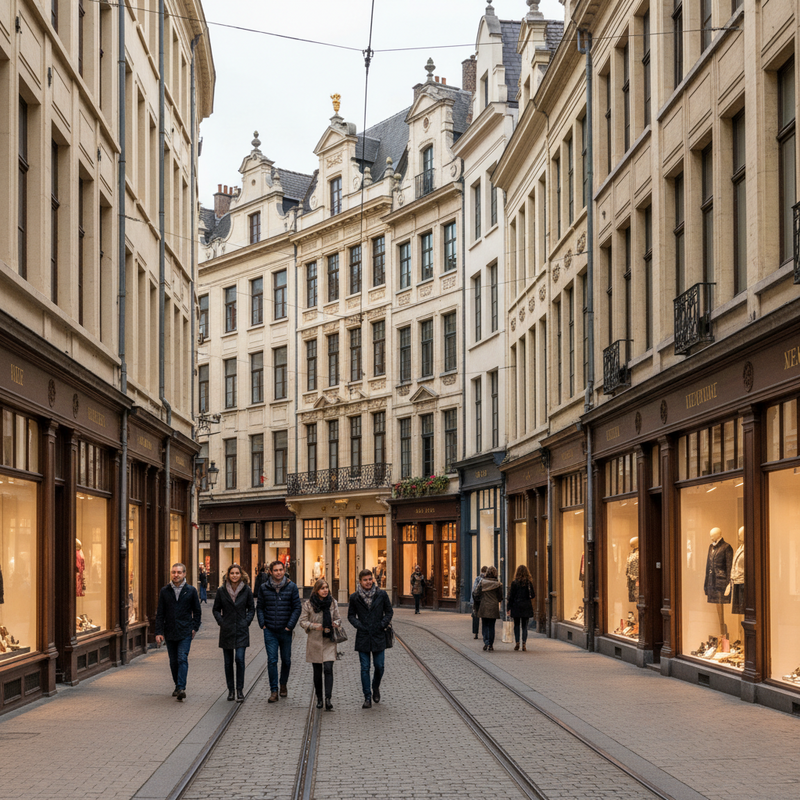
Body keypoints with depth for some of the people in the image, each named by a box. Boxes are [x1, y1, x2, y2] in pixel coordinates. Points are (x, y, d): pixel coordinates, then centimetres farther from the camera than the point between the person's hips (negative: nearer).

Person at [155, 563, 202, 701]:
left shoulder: (191, 591, 1)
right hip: (170, 632, 3)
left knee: (182, 659, -13)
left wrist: (194, 628, 0)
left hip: (185, 632, -3)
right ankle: (178, 686, 23)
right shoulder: (164, 591, 5)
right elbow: (160, 614, 5)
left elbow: (197, 611, 9)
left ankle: (181, 688, -20)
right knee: (173, 662, 9)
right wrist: (159, 632, -2)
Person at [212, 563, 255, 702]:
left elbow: (251, 609, 9)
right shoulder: (222, 590, 2)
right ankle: (230, 690, 16)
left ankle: (240, 690, -3)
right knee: (228, 662, 5)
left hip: (241, 630, -1)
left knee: (239, 659, -11)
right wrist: (221, 621, -2)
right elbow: (216, 609, 10)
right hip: (227, 631, 1)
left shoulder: (246, 590, 1)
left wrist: (247, 621, -3)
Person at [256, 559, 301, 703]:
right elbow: (260, 608, 9)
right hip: (270, 631, 0)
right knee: (272, 661, -6)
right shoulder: (264, 587, 1)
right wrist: (262, 624, -2)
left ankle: (283, 685, 33)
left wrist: (290, 625, -7)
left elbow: (297, 608, 0)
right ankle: (273, 691, -3)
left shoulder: (291, 587, -2)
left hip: (285, 631, 0)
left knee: (286, 660, 11)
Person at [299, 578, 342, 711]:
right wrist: (314, 626, -15)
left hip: (329, 642, 0)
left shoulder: (333, 603, 4)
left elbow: (338, 619, 13)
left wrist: (335, 624, -10)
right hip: (314, 641, 0)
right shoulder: (308, 604, -2)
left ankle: (328, 699, -17)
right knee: (317, 671, 8)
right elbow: (303, 621, 0)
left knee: (328, 669, -13)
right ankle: (319, 698, 21)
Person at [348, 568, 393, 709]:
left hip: (378, 636, 0)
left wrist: (382, 625, -4)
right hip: (362, 637, 0)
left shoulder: (381, 595, 0)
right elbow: (351, 615, 10)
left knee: (379, 666, 4)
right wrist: (358, 625, -5)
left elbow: (389, 612, 8)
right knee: (365, 668, 0)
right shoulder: (355, 597, 1)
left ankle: (375, 687, 34)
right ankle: (367, 698, 5)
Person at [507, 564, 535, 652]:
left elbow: (511, 596, -4)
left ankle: (517, 643, -2)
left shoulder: (514, 583, -4)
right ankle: (524, 644, -4)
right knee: (525, 627, 5)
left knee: (516, 626, 9)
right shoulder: (529, 583, -3)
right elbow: (533, 595, -2)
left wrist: (509, 608, 0)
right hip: (526, 607, 1)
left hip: (516, 607, -1)